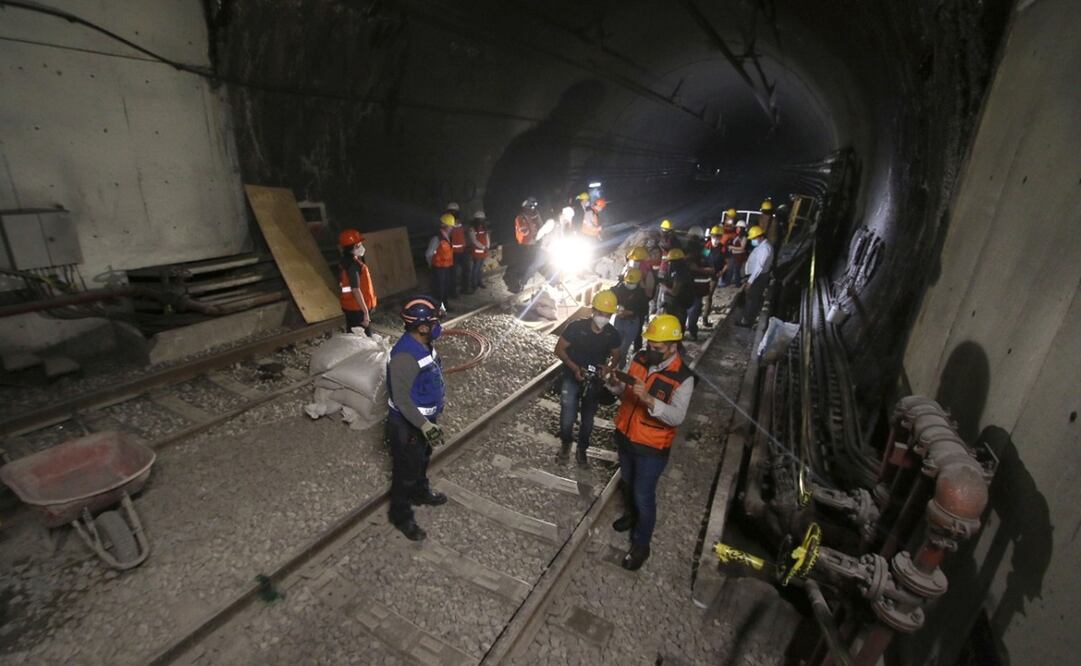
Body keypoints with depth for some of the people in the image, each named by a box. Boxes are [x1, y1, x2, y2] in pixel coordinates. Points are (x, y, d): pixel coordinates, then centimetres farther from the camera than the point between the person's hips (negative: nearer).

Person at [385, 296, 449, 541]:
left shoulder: (424, 344, -3)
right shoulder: (404, 356, -33)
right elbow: (401, 399, -30)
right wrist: (425, 426, -31)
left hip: (424, 419, 9)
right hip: (407, 425, -9)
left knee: (422, 461, 29)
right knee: (406, 471, 12)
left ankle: (421, 493, 54)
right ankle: (401, 515, 33)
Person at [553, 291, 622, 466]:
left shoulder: (612, 334, -12)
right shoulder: (576, 327, -21)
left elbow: (616, 355, 5)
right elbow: (559, 349, -12)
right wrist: (574, 368, -24)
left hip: (594, 381, 3)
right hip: (572, 378, -2)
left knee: (588, 420, 15)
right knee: (567, 419, -6)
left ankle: (582, 449, 41)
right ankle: (565, 443, 28)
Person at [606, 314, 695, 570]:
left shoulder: (683, 377, -23)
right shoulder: (640, 358, -6)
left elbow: (677, 416, -31)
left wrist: (648, 399, -44)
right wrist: (615, 383, -19)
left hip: (651, 448, -6)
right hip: (625, 436, 6)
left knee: (644, 496, 9)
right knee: (628, 483, 27)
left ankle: (641, 545, 30)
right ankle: (631, 515, 55)